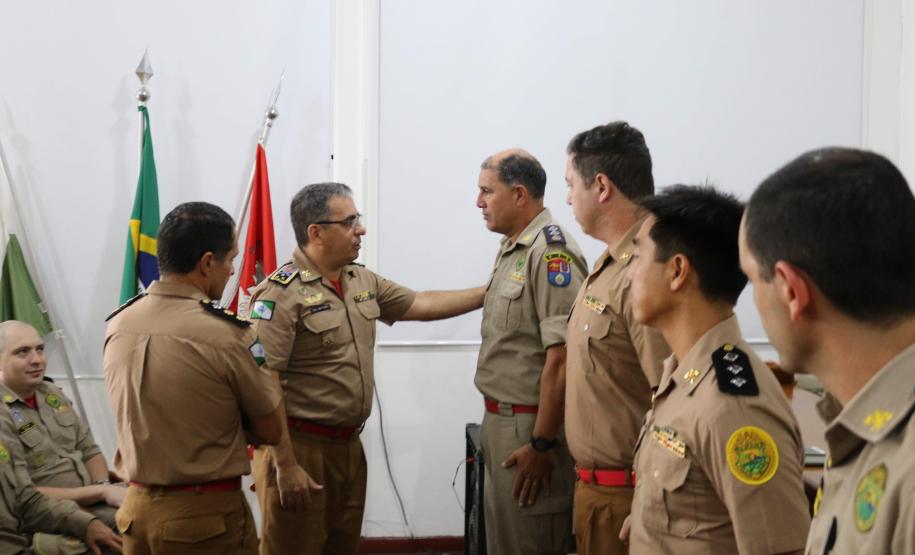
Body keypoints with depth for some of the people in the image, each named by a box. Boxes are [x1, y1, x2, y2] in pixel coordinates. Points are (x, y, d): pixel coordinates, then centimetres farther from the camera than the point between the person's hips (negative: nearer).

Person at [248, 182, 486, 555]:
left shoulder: (363, 282, 9)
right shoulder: (281, 294, -17)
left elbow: (420, 305, 18)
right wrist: (285, 466, -22)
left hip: (349, 445, 8)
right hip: (300, 447, -8)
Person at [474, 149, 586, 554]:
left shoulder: (551, 251, -19)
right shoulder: (511, 248, 11)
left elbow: (561, 357, -23)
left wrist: (542, 444, -21)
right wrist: (495, 422, 16)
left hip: (531, 427, -9)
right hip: (501, 420, 9)